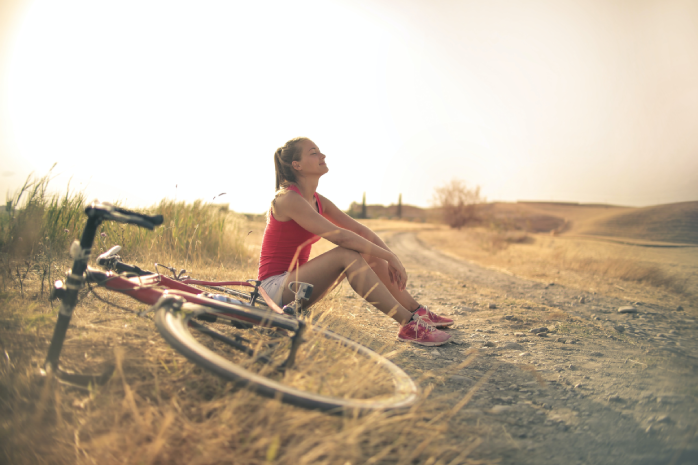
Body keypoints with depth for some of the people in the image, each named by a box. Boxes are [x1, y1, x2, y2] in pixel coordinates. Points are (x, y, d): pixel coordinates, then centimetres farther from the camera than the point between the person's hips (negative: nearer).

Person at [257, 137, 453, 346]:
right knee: (347, 254, -28)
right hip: (275, 288, -9)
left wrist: (391, 257, -9)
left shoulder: (318, 201, 8)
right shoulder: (288, 199, -19)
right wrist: (389, 257, -23)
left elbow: (360, 230, 5)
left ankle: (418, 312, 2)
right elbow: (339, 236, -28)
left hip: (295, 279, 9)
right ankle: (408, 324, -28)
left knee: (368, 253, -2)